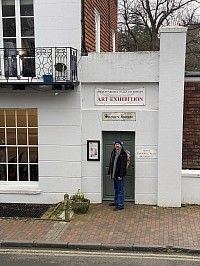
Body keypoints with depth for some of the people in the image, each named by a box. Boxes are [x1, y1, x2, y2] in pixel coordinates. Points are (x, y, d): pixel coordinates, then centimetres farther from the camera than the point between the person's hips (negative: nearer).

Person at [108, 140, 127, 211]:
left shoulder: (123, 154, -12)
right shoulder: (113, 153, 13)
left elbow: (123, 165, -17)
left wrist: (120, 175, -21)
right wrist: (110, 172, 15)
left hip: (119, 175, -8)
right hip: (114, 174, 8)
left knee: (120, 190, -4)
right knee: (116, 189, 20)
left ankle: (121, 205, 0)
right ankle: (116, 202, 32)